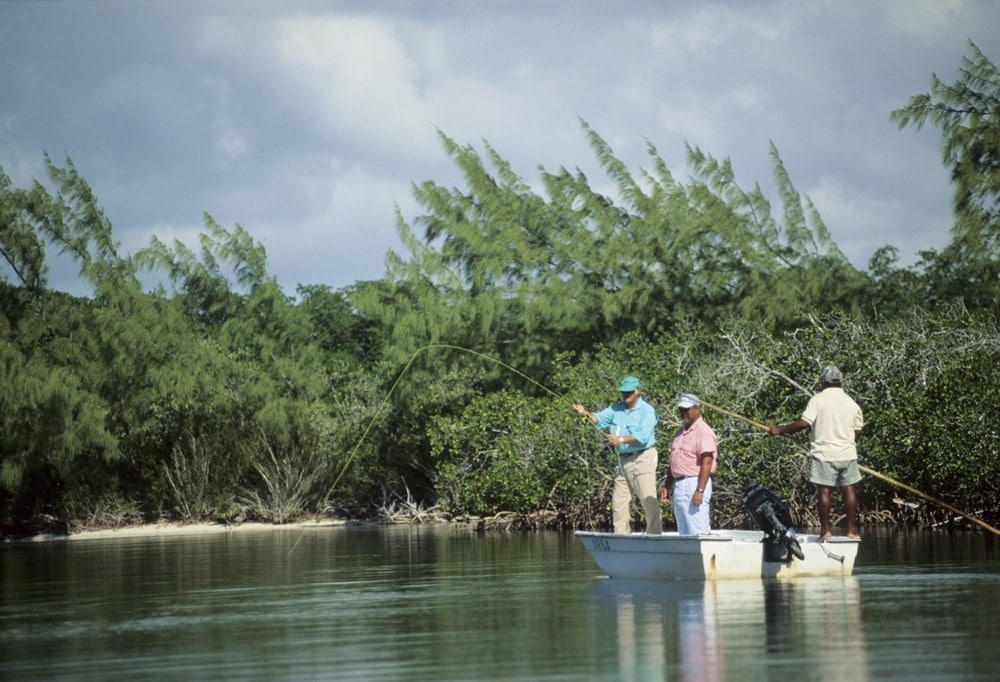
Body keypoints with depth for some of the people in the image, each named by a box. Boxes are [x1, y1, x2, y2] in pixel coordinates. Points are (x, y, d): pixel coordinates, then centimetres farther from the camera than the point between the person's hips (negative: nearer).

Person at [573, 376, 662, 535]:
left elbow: (643, 436, -19)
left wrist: (621, 440, -25)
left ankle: (655, 533, -7)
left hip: (642, 458, -7)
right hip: (623, 460, 7)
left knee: (649, 500, -10)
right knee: (619, 500, 8)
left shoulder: (646, 411, -8)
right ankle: (621, 535, 14)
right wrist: (585, 413, -19)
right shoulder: (616, 408, 11)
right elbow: (600, 419, -1)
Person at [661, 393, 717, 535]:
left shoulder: (703, 431, -11)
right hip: (679, 484, 10)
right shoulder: (681, 431, 18)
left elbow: (706, 463, -18)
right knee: (684, 532, 11)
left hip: (694, 483, -10)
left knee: (697, 531, -12)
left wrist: (700, 491, -24)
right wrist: (667, 486, 18)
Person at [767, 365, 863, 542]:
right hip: (847, 454, 4)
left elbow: (804, 422, -16)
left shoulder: (818, 399, -6)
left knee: (824, 491, 0)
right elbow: (857, 431, 12)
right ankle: (852, 529, 8)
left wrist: (780, 430, -8)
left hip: (824, 454, -4)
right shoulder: (851, 403, 8)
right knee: (848, 490, 7)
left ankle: (825, 530, -2)